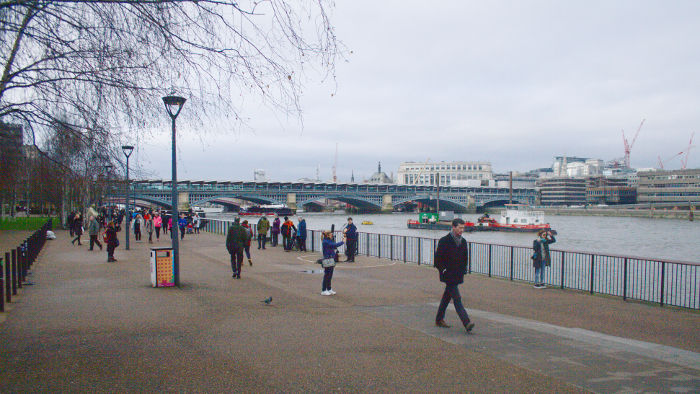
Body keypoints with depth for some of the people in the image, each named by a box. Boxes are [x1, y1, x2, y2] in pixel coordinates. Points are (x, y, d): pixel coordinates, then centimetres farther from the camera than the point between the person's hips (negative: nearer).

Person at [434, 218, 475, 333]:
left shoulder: (463, 242, 9)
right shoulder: (444, 241, -11)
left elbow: (465, 258, 21)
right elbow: (438, 258, -9)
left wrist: (463, 270, 13)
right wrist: (443, 270, -12)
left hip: (458, 275, 7)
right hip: (448, 275, -7)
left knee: (447, 297, 15)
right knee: (457, 299, -10)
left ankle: (439, 319, 27)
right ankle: (467, 323, -16)